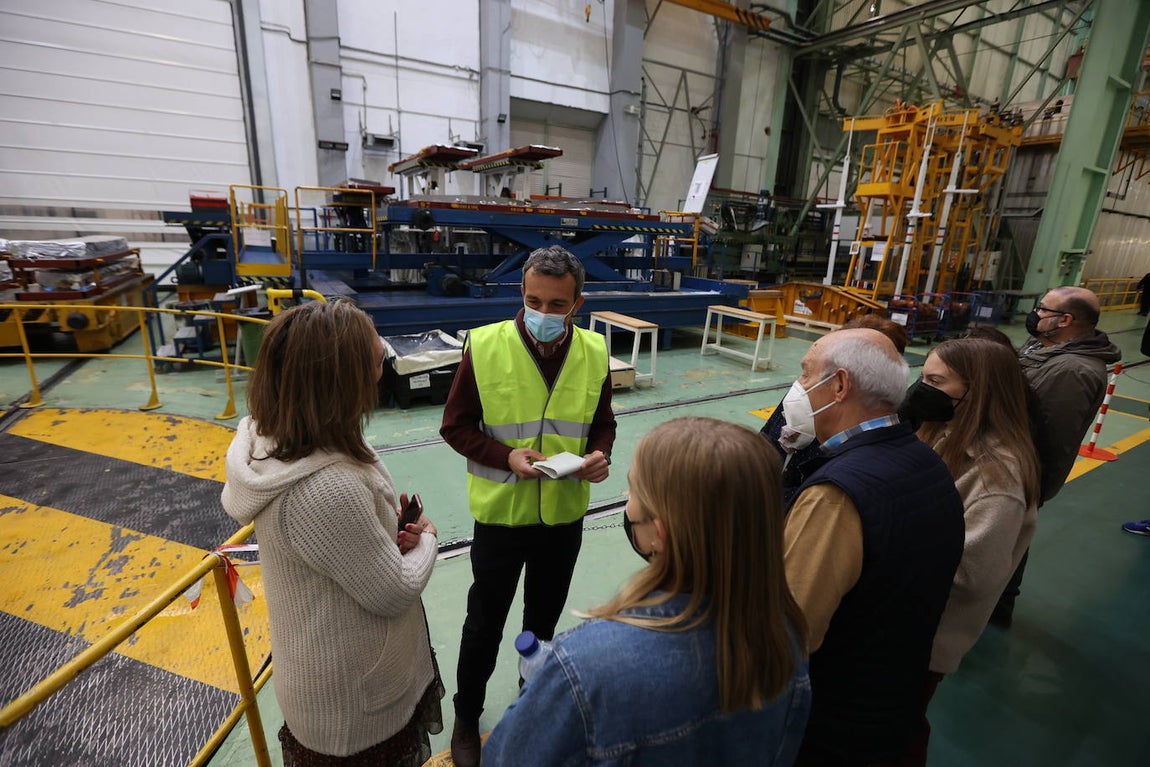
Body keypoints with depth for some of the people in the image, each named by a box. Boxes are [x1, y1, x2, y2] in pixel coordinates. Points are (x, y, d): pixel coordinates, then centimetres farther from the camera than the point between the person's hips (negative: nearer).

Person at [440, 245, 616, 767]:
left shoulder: (594, 352, -7)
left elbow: (602, 423, 5)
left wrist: (600, 455, -16)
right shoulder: (484, 346, -17)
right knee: (485, 623, 18)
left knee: (545, 616, 25)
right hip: (500, 513, -3)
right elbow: (456, 426, -9)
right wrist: (506, 456, -24)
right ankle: (467, 718, 47)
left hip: (565, 514, 3)